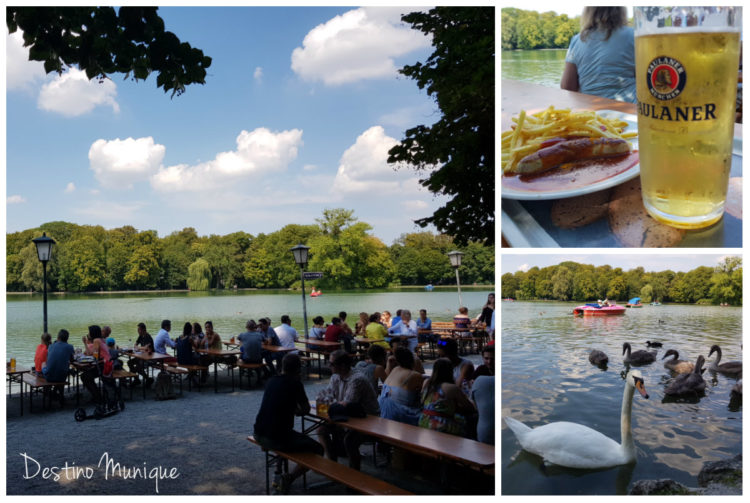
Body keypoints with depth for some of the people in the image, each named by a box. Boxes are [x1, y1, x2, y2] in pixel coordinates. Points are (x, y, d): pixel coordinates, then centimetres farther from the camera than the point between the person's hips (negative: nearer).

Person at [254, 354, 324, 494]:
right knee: (318, 449, 7)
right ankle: (290, 477, -10)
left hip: (258, 434, 7)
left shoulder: (271, 381, 10)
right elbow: (306, 409, 1)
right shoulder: (295, 383, -9)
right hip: (278, 439, -7)